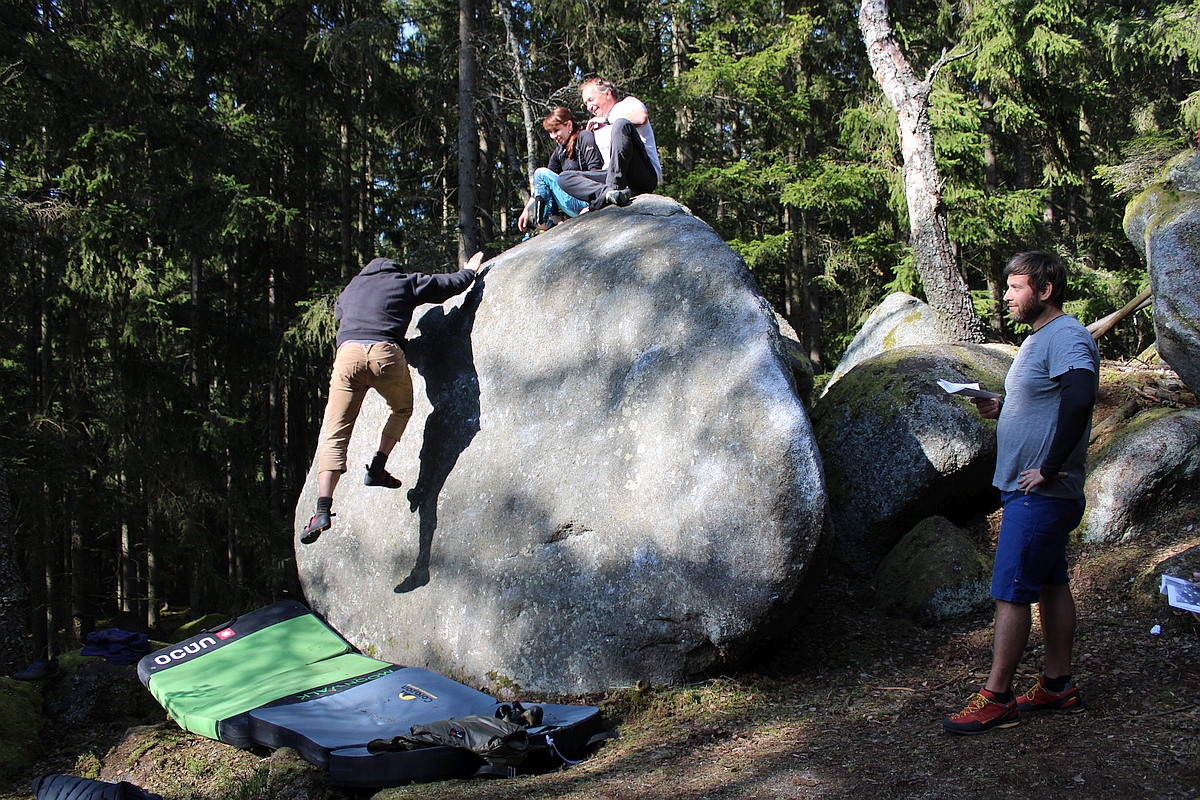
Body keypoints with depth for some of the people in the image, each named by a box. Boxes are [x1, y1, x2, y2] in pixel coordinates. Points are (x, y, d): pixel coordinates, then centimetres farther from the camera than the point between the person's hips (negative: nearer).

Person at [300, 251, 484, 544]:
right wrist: (470, 271, 48)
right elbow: (451, 284, 28)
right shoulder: (405, 282, 24)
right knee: (402, 408, 29)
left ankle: (323, 508, -14)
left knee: (335, 434, -1)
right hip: (386, 353, -2)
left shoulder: (350, 289, 32)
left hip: (347, 352, 2)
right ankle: (377, 468, 13)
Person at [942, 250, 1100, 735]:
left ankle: (995, 699, -2)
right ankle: (1058, 685, 23)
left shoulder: (1067, 337, -17)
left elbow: (1079, 399, -33)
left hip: (1041, 496, -10)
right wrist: (999, 410, 5)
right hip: (1028, 494, 10)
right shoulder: (1038, 340, 16)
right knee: (1050, 585, 14)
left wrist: (1049, 469, -28)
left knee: (1010, 592, -7)